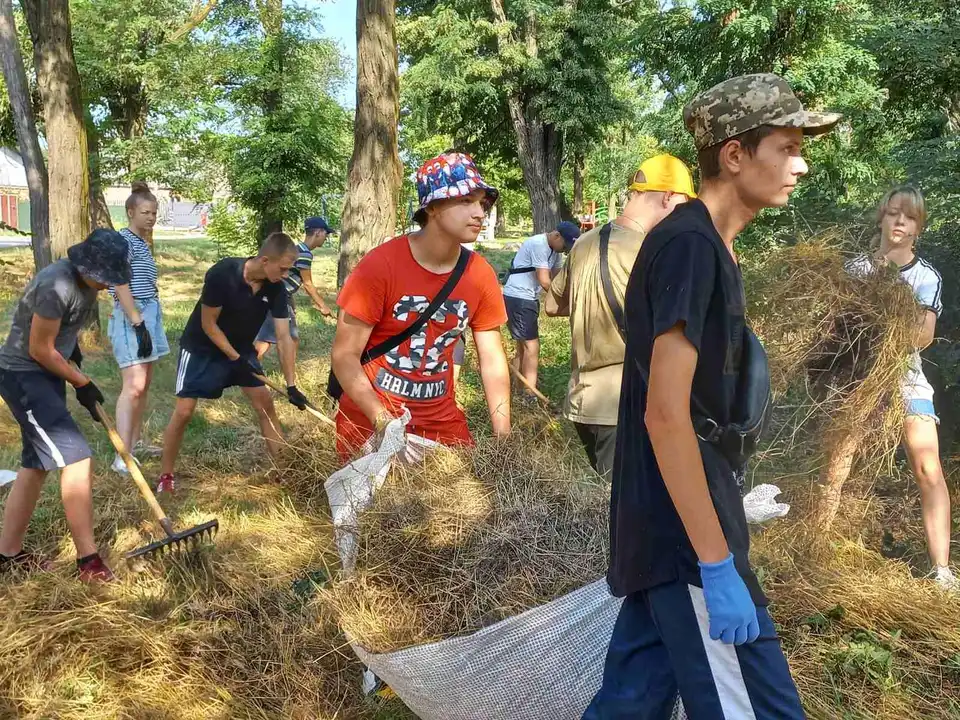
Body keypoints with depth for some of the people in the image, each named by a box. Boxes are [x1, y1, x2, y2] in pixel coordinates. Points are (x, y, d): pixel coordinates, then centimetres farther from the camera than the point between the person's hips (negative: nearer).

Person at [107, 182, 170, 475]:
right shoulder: (123, 239, -11)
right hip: (131, 319, -10)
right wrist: (138, 323, -23)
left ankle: (134, 442, 24)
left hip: (149, 315, 10)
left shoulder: (142, 243, 16)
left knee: (145, 385, 13)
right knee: (134, 386, -16)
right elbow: (121, 286, -19)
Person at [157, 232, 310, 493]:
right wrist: (235, 358, -22)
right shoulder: (222, 274, -31)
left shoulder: (276, 289, -17)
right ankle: (166, 476, 7)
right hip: (202, 348, -5)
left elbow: (284, 337, -14)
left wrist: (291, 386, -17)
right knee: (184, 410, -8)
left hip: (240, 347, 5)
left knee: (266, 404, 1)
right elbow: (208, 324, -22)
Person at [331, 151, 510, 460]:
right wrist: (383, 421, -27)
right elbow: (345, 355, -15)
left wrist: (503, 439, -7)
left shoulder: (481, 275, -5)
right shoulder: (380, 265, -18)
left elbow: (493, 361, 0)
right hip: (370, 419, -4)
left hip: (442, 420, 4)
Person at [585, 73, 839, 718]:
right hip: (688, 540, -9)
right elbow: (666, 413, -23)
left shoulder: (706, 246, 14)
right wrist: (718, 566, -22)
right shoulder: (690, 245, -16)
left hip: (663, 534, 9)